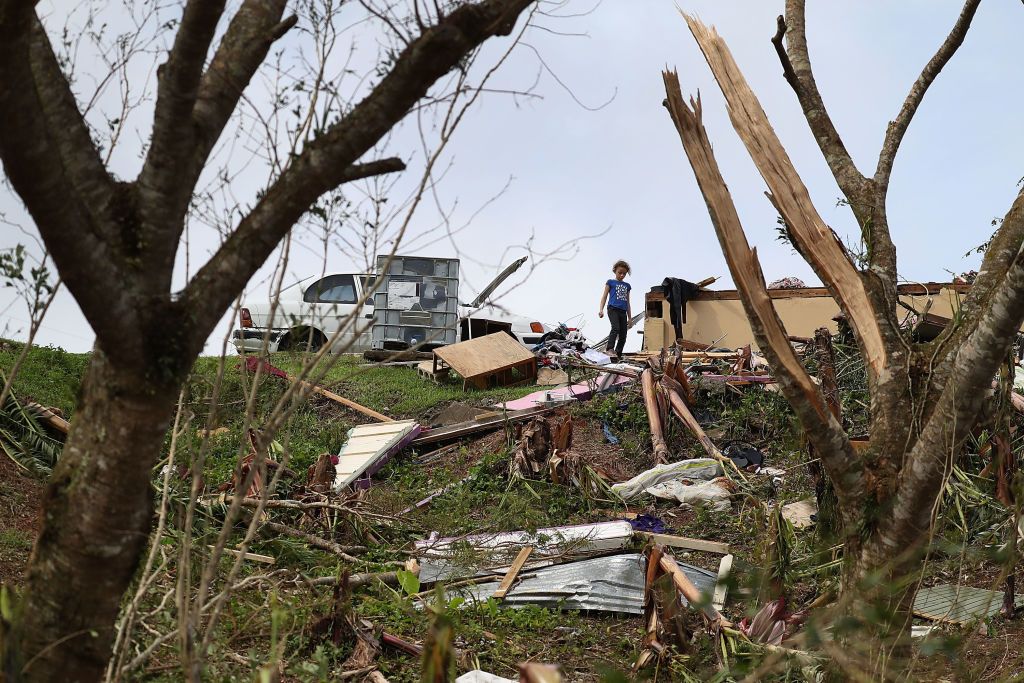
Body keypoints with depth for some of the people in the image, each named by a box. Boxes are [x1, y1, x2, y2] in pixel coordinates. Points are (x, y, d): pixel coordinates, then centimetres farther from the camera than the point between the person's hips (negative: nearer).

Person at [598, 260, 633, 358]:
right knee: (615, 328, -28)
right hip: (613, 309, -5)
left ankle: (618, 354, 3)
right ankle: (610, 349, -38)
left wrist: (630, 318, 19)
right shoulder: (610, 282, 10)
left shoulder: (627, 286, 21)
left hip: (623, 312, 5)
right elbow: (604, 296, 6)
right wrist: (601, 310, -8)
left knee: (623, 335, -1)